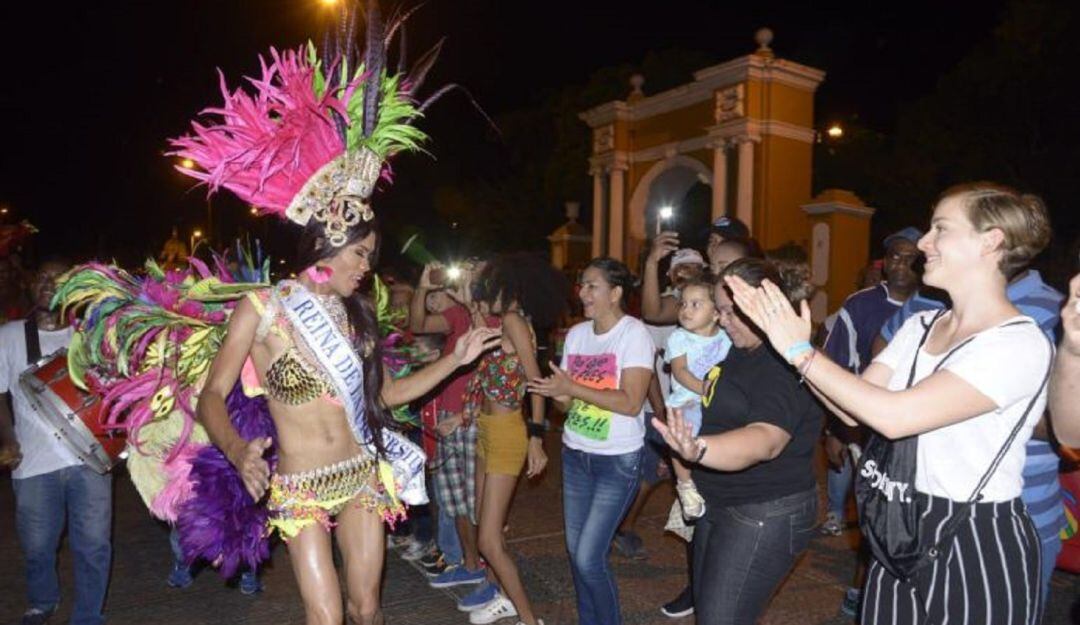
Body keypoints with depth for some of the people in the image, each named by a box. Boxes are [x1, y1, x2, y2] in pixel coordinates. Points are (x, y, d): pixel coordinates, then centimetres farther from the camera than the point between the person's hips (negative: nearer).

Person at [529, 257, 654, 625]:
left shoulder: (634, 333, -13)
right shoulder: (576, 333, 5)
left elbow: (631, 402, -22)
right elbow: (569, 398, 7)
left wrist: (573, 388, -21)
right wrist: (554, 392, -16)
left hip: (618, 461, -6)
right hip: (575, 455, 6)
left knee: (589, 557, -6)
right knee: (575, 550, 12)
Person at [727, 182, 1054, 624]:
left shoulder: (1021, 345, -19)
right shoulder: (920, 327, 4)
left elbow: (895, 416, -29)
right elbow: (853, 409, -2)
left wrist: (802, 351, -23)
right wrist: (783, 334, -8)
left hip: (977, 550, -6)